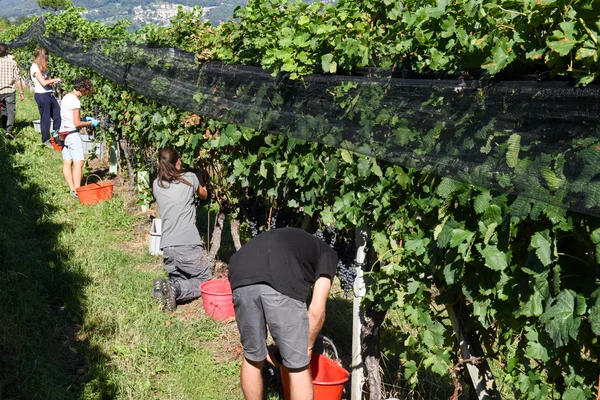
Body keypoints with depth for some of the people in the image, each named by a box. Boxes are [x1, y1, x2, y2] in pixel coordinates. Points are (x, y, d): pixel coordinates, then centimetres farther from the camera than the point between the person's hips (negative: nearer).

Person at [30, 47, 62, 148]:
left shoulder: (42, 67, 16)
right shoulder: (35, 67, -12)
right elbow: (43, 82, -19)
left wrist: (54, 81, -6)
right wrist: (55, 79, -7)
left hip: (49, 94, 9)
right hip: (41, 95, -9)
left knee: (58, 114, 11)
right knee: (45, 118, 1)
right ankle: (46, 140, 13)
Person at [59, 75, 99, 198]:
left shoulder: (66, 97, 12)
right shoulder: (75, 101, -16)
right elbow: (77, 123, -16)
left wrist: (84, 119, 14)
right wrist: (91, 123, -4)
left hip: (63, 132, 10)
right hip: (73, 133, -10)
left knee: (67, 163, 5)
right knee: (78, 162, -11)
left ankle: (72, 189, 7)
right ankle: (77, 191, -15)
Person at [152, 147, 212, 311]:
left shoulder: (156, 185, 8)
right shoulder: (190, 178, 0)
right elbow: (204, 195, 21)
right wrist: (201, 182, 41)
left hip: (167, 247, 5)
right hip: (189, 245, -5)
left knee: (178, 279, 24)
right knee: (205, 281, 11)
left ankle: (163, 286, -10)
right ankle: (175, 289, -17)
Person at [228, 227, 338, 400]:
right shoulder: (327, 254, 29)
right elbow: (317, 310, 16)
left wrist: (265, 348, 45)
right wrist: (308, 348, 31)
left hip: (241, 276, 5)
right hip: (281, 283, -5)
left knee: (252, 358, 25)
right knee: (297, 366, 12)